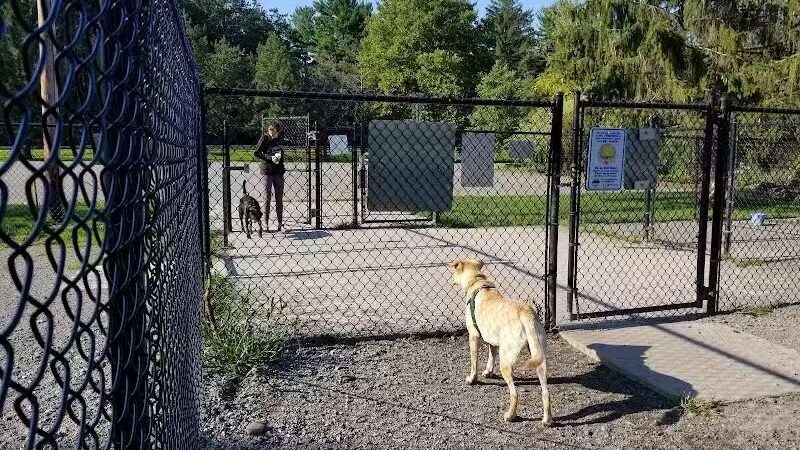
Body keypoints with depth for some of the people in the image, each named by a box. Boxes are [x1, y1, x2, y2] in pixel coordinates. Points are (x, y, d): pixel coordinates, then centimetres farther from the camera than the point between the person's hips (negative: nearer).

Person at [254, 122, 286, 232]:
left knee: (279, 198, 7)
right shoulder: (264, 138, -6)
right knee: (267, 198, -1)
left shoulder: (281, 138, 2)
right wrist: (270, 158, -17)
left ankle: (280, 223, 14)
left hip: (279, 171, 3)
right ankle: (266, 224, 5)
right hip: (267, 170, -3)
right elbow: (257, 153, -7)